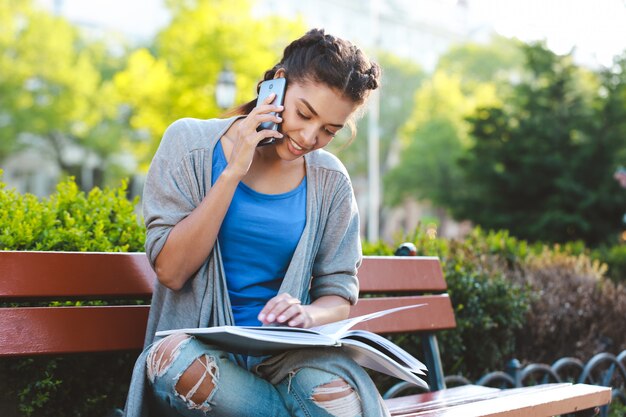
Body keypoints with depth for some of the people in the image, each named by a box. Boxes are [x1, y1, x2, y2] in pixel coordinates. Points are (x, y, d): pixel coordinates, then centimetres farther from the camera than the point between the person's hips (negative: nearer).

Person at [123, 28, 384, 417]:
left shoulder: (329, 180, 4)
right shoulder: (191, 142, -2)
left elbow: (339, 293, 7)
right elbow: (171, 271, -9)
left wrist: (308, 314, -18)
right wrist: (233, 172, -15)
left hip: (284, 352, -1)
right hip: (200, 345, 2)